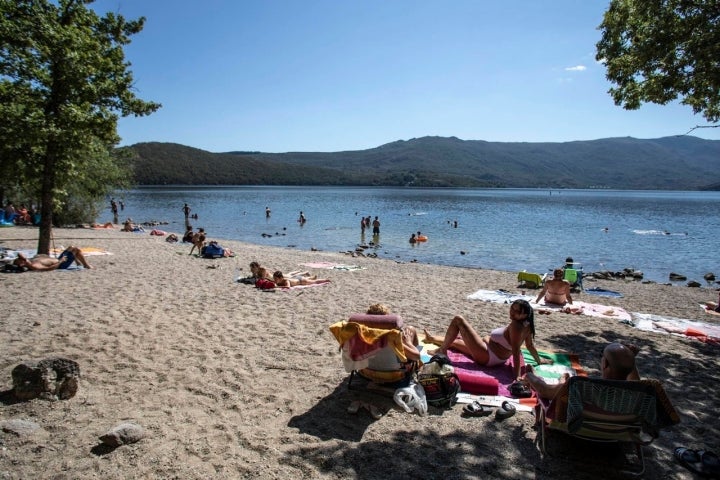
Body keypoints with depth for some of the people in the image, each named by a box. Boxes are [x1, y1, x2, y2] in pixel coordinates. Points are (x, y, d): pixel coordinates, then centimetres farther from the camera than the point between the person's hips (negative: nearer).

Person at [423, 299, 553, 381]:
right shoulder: (526, 325, -2)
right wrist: (539, 360, 23)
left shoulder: (515, 325, -27)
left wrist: (516, 375, -34)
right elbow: (530, 345, 7)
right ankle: (432, 339, 58)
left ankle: (442, 351, 3)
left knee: (458, 319, -8)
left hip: (486, 355, -9)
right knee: (454, 342, 30)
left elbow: (516, 351, -31)